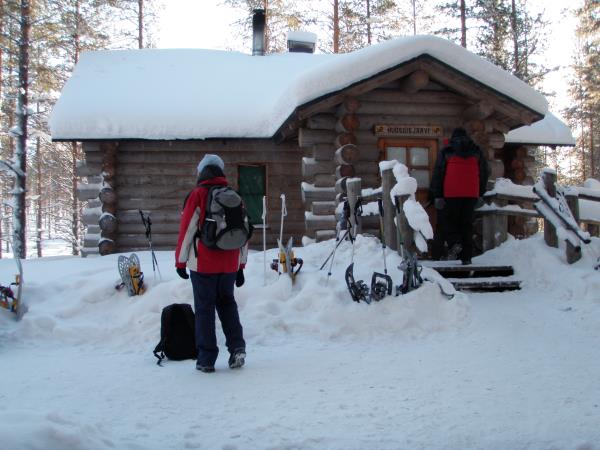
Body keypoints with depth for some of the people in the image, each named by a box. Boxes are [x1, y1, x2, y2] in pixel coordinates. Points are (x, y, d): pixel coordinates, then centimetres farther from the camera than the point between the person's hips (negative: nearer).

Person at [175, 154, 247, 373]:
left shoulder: (198, 195, -7)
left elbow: (187, 229, -8)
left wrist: (180, 261, 1)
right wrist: (241, 266, 18)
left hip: (203, 264, -4)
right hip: (230, 264, 4)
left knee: (204, 308, 4)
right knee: (227, 304, 19)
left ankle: (206, 359, 6)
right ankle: (237, 347, 6)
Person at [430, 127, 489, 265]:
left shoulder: (446, 152, 4)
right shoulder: (477, 152, 14)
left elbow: (438, 174, 0)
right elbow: (484, 173, 18)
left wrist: (437, 196, 2)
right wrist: (480, 194, 24)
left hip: (451, 194, -3)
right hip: (471, 194, 3)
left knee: (448, 219, 10)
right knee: (467, 224, 8)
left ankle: (454, 242, -16)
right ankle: (466, 256, 7)